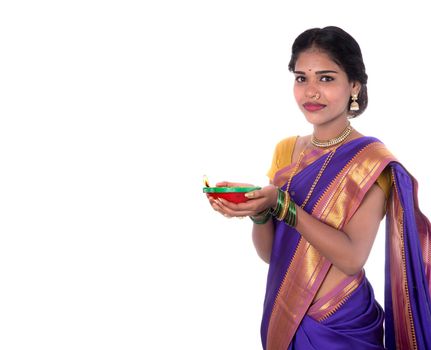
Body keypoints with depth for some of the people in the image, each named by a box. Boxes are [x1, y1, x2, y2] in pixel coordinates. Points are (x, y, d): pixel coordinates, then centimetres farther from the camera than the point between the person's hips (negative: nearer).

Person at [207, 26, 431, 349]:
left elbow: (352, 258, -22)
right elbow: (269, 253, 2)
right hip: (284, 317, 5)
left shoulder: (372, 160, -13)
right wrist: (258, 210, -17)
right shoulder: (286, 150, 2)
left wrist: (281, 205, -27)